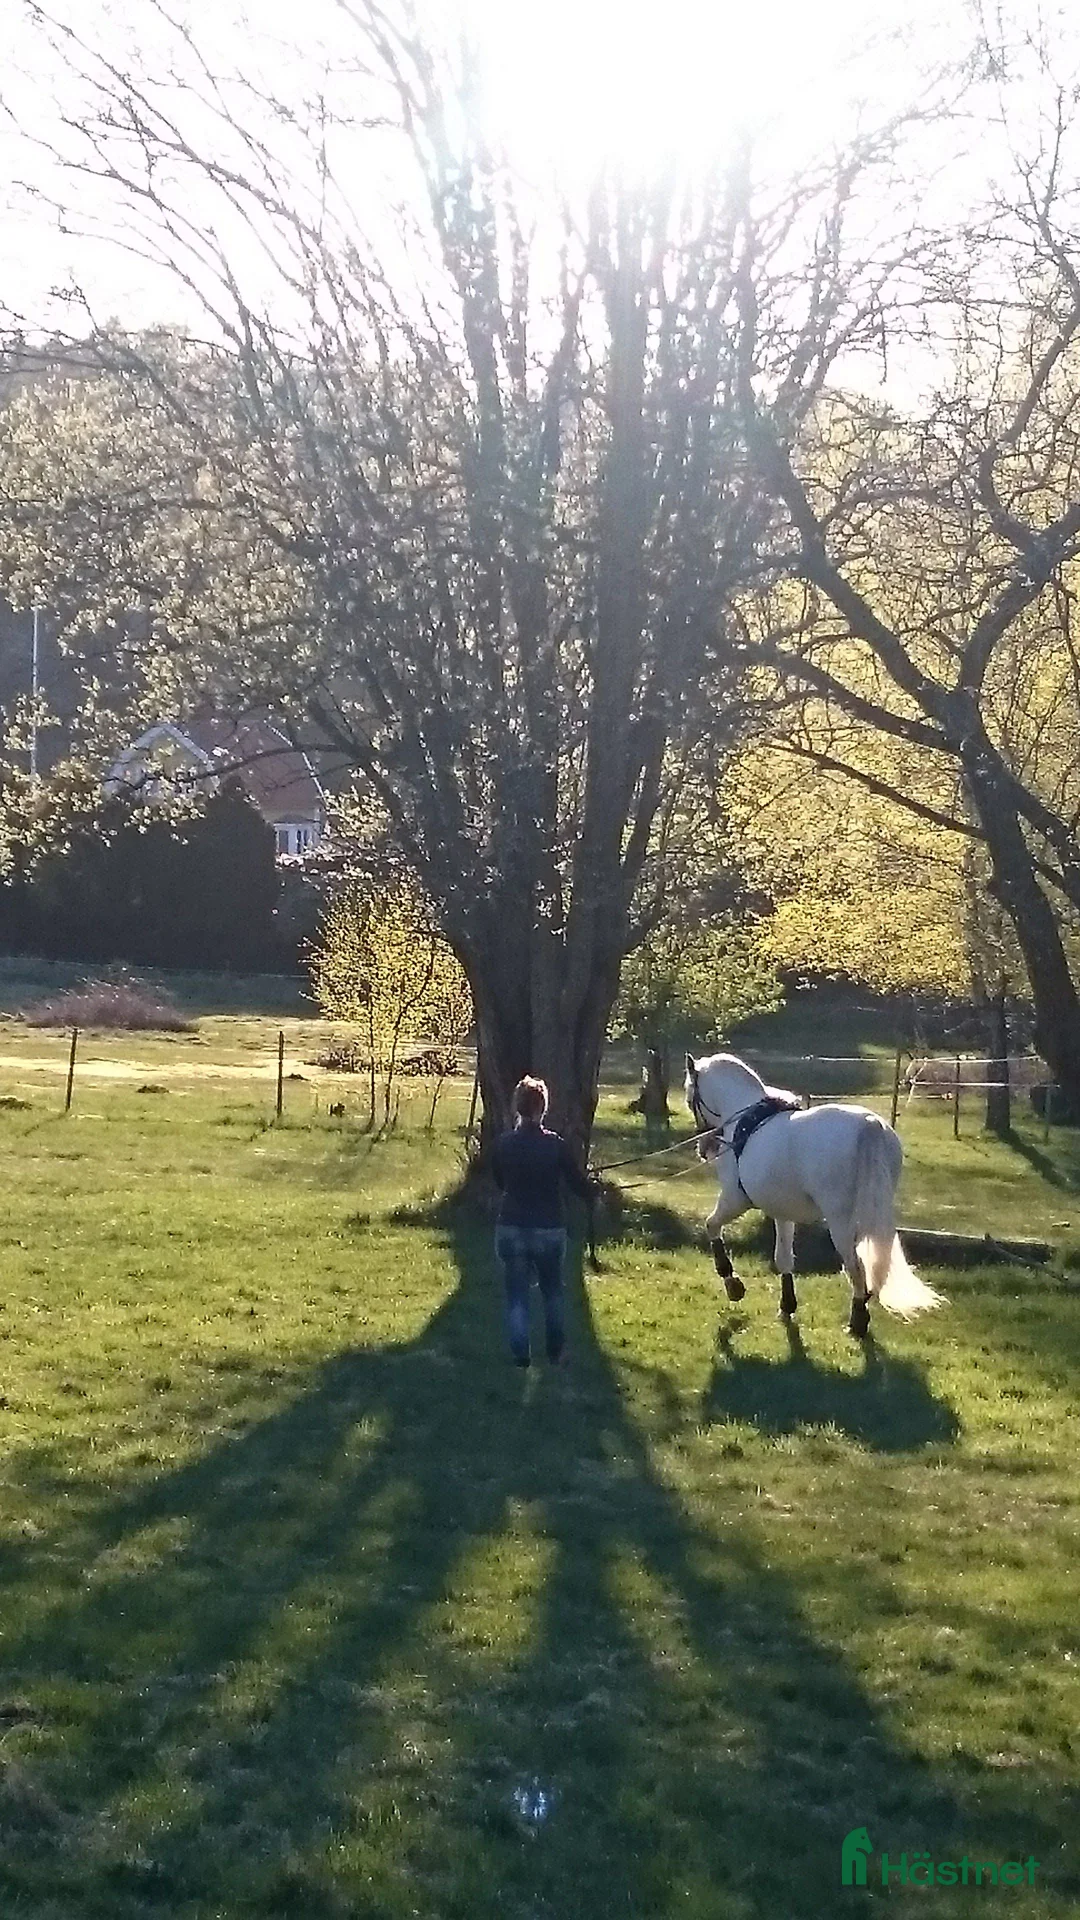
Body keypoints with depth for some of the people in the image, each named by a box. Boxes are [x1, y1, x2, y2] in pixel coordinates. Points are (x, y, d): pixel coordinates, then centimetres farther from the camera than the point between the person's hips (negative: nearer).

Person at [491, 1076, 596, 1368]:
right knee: (552, 1292, 19)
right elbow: (579, 1184, -3)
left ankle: (520, 1355, 9)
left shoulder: (503, 1145, -7)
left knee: (517, 1294, 11)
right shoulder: (555, 1145, -13)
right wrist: (593, 1191, 19)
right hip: (549, 1231, -1)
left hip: (511, 1230, 1)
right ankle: (556, 1353, 25)